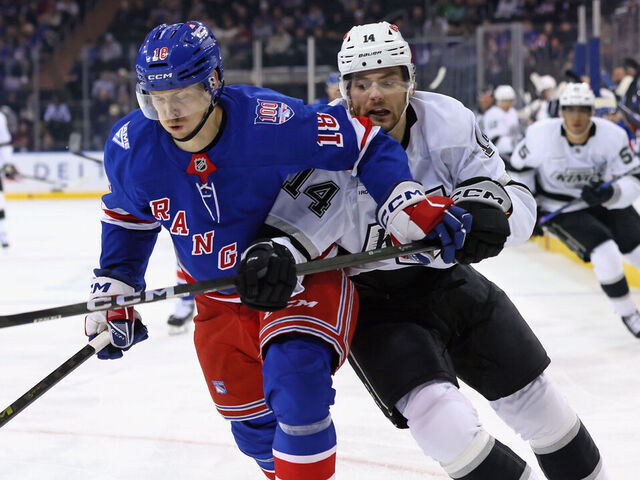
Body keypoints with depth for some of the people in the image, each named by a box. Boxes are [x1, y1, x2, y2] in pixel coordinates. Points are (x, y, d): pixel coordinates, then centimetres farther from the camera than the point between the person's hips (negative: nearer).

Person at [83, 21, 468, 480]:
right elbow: (127, 218, 7)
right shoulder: (131, 147, -15)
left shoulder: (270, 122, -30)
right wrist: (114, 294, 6)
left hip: (302, 277, -5)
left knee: (295, 382, -30)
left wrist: (413, 207, -29)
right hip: (220, 301, 5)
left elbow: (363, 144, -19)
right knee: (254, 425, 14)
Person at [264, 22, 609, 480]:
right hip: (375, 302, -4)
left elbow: (520, 202, -12)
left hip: (450, 280, 4)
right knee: (445, 423, -23)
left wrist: (490, 203, -36)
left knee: (535, 399, 11)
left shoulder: (447, 121, -15)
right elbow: (291, 228, -24)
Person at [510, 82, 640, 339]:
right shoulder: (541, 136, -23)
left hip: (607, 201, 3)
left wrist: (611, 193, -41)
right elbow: (521, 166, -4)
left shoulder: (612, 136, -22)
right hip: (562, 209, -3)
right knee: (605, 254, -21)